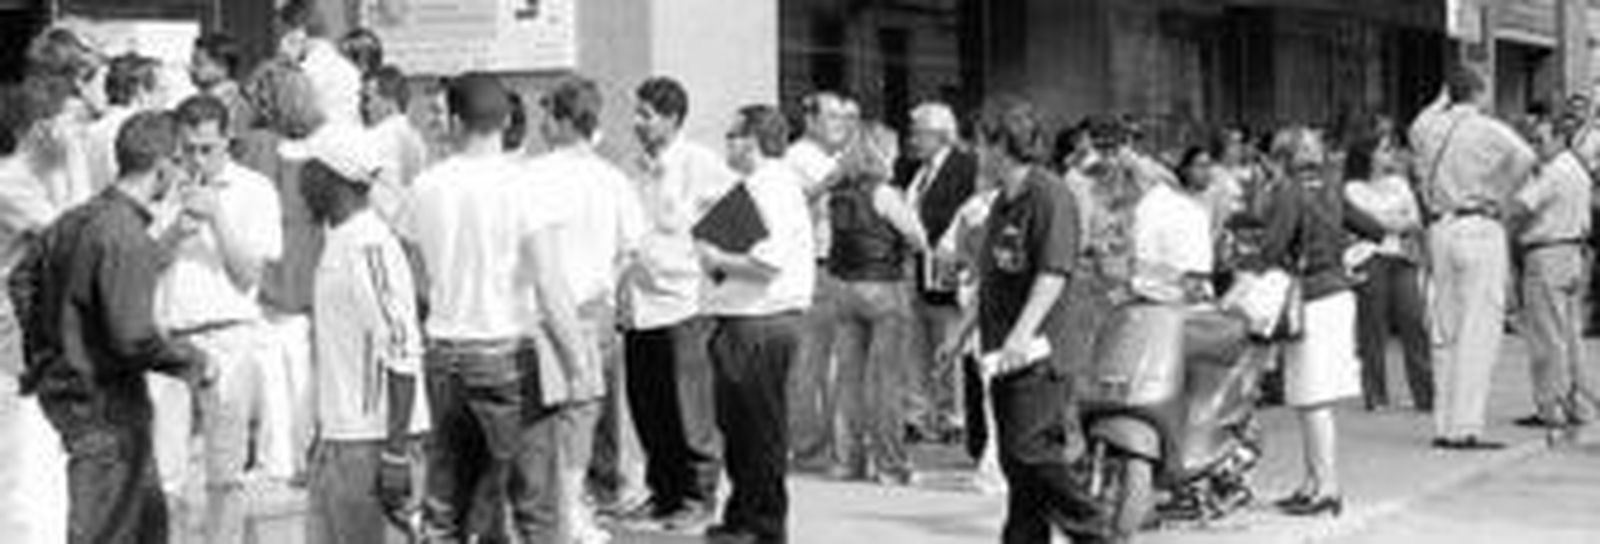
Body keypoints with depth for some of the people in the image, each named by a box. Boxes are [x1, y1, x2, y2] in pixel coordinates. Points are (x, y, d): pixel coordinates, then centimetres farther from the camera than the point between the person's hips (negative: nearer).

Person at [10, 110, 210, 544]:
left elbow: (22, 280, 17)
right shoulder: (127, 236, -21)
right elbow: (132, 336, -25)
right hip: (104, 402, -9)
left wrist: (44, 348, 21)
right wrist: (191, 362, -10)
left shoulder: (78, 219, 6)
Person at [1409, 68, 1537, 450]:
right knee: (1479, 330, -6)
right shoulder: (1487, 130, -6)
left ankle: (1444, 426, 12)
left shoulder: (1429, 130, 9)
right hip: (1478, 227, -6)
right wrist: (1500, 197, -9)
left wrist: (1444, 99, 35)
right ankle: (1466, 428, -11)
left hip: (1440, 229, 6)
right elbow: (1523, 157, -23)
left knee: (1445, 332, 11)